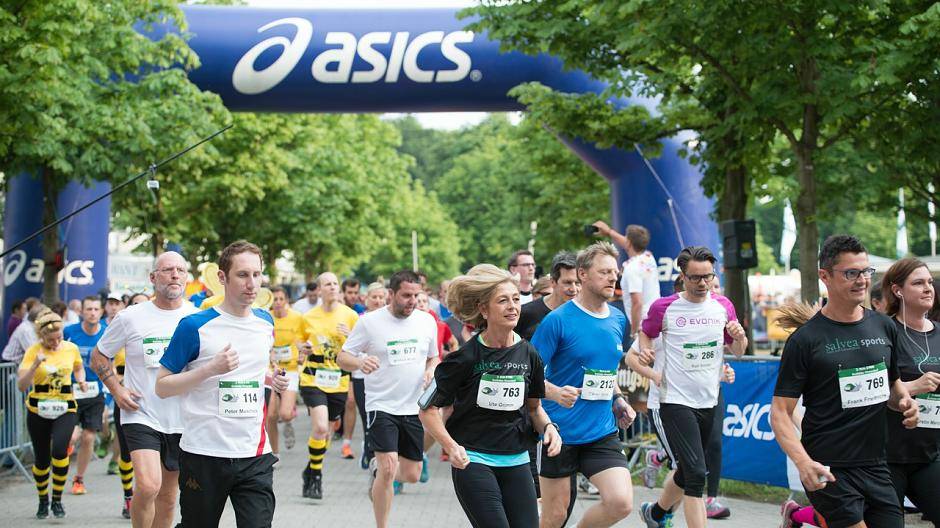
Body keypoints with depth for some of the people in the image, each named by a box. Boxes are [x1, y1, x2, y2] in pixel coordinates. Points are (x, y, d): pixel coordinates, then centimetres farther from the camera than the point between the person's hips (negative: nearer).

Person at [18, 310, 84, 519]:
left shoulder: (71, 348, 0)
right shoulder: (33, 351, -9)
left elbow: (78, 368, 22)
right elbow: (21, 385, -16)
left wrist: (81, 380, 1)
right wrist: (36, 364, -29)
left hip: (65, 409, 0)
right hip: (38, 410, 0)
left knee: (59, 450, -22)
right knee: (42, 459, 7)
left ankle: (57, 499, -5)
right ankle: (43, 501, 32)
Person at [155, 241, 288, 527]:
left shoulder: (266, 322, 9)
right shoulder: (194, 326, -8)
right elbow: (162, 386, -6)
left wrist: (274, 380, 7)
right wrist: (210, 368, -18)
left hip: (255, 455, 3)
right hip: (204, 454, -3)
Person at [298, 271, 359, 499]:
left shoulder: (350, 315, -1)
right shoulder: (309, 317, 2)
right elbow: (301, 341, 18)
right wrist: (302, 348, -4)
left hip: (339, 381, 1)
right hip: (313, 379, -1)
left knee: (326, 430, 10)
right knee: (320, 427, -18)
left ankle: (314, 472, 32)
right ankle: (314, 472, 1)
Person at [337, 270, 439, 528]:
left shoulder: (427, 321, 4)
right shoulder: (370, 321, -8)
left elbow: (433, 357, 18)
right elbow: (342, 357, -3)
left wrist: (431, 369, -5)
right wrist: (360, 363, -25)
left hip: (414, 408, 4)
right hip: (382, 407, -4)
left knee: (411, 475, 8)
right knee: (389, 470, -17)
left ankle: (377, 468, 41)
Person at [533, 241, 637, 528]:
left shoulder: (618, 319, 8)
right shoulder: (557, 320, -11)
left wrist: (618, 399, 10)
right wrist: (556, 393, -28)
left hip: (603, 432, 5)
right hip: (559, 432, -5)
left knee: (621, 503, -12)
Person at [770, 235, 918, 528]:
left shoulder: (884, 327, 9)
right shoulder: (805, 339, -7)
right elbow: (780, 411, -9)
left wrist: (904, 400, 2)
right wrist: (802, 462, -24)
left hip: (876, 467, 6)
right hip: (830, 471, -6)